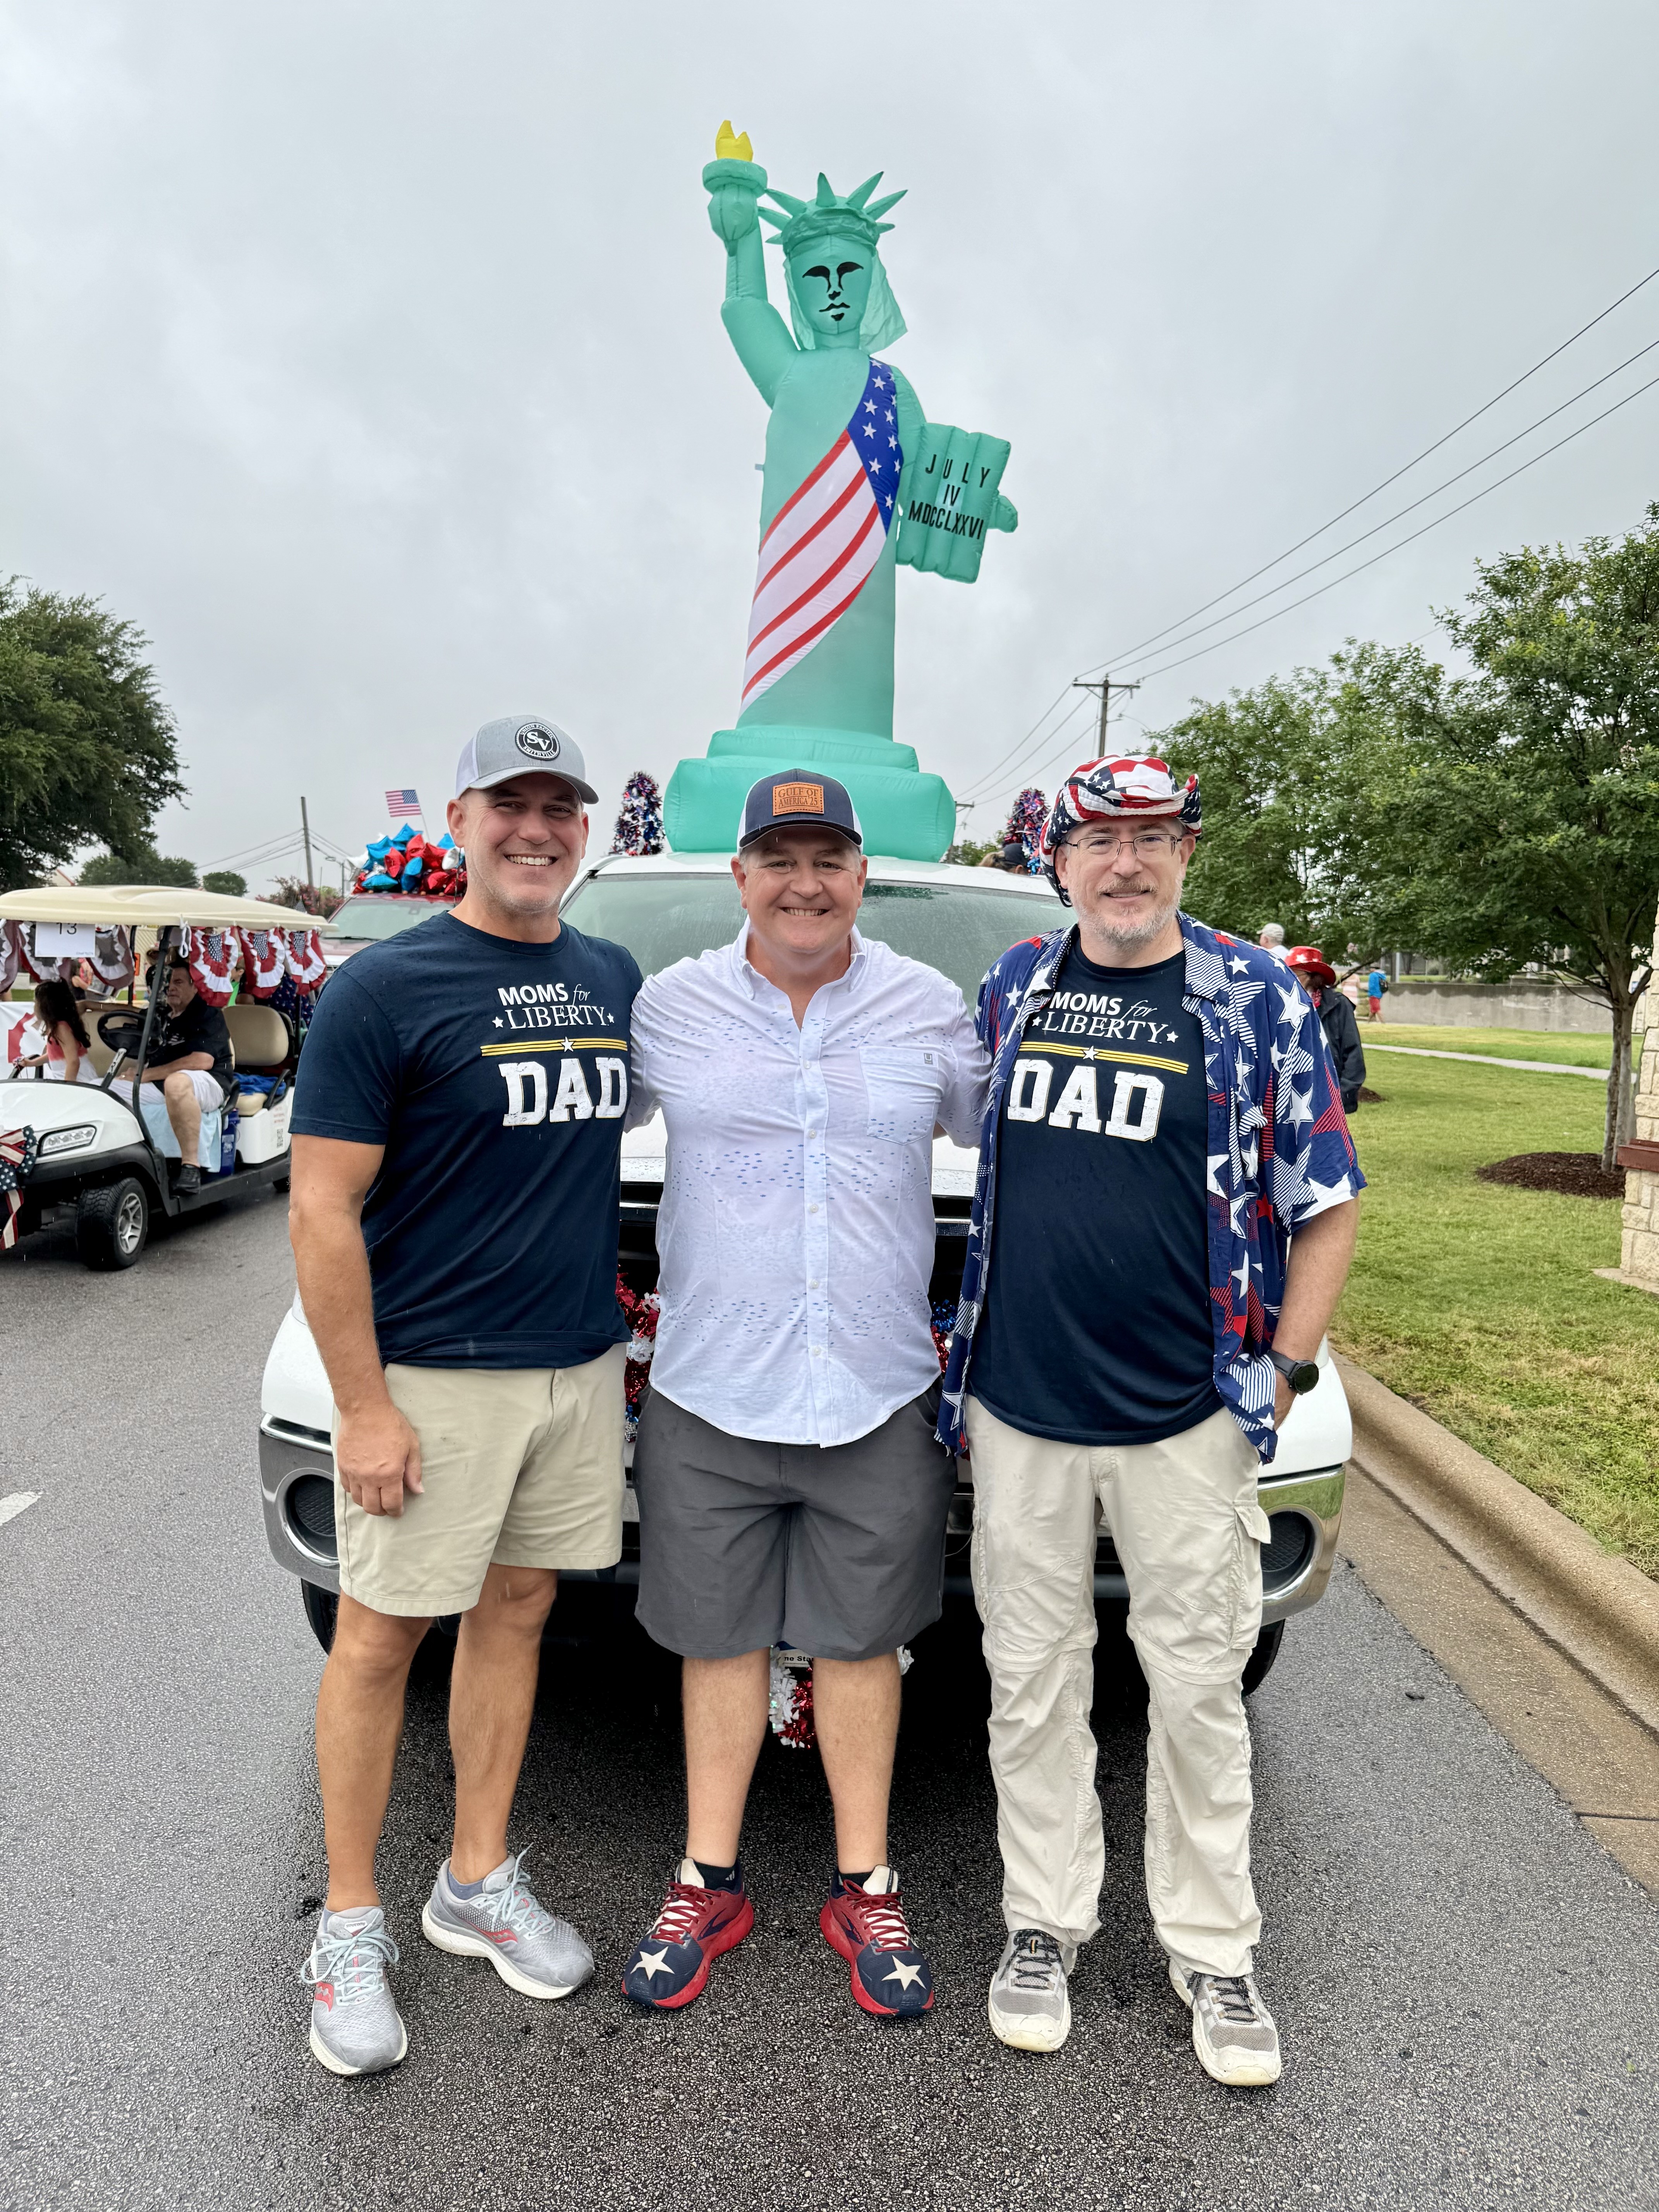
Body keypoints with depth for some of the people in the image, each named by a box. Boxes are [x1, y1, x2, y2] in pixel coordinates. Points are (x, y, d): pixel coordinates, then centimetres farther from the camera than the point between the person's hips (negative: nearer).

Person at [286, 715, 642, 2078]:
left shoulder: (616, 980, 8)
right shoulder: (385, 989, -10)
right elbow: (324, 1211, -12)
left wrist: (629, 1318, 11)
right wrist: (363, 1405, -15)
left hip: (582, 1364, 6)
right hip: (432, 1375, -5)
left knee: (517, 1610, 15)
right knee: (380, 1638, 7)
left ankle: (479, 1884, 34)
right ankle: (351, 1928, 26)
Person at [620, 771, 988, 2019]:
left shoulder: (931, 1009, 1)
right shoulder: (669, 1008, -1)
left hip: (880, 1396, 1)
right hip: (710, 1395, 0)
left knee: (862, 1640, 14)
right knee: (718, 1637, 13)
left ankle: (865, 1891, 33)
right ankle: (710, 1885, 34)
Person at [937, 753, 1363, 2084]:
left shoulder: (1258, 1001, -2)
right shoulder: (1012, 989, 6)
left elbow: (1326, 1203, 1)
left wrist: (1282, 1372, -5)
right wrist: (963, 1365, 11)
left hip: (1185, 1421, -2)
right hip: (1016, 1414, 3)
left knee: (1198, 1690, 11)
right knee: (1032, 1681, 13)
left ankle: (1214, 1951, 32)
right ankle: (1045, 1922, 33)